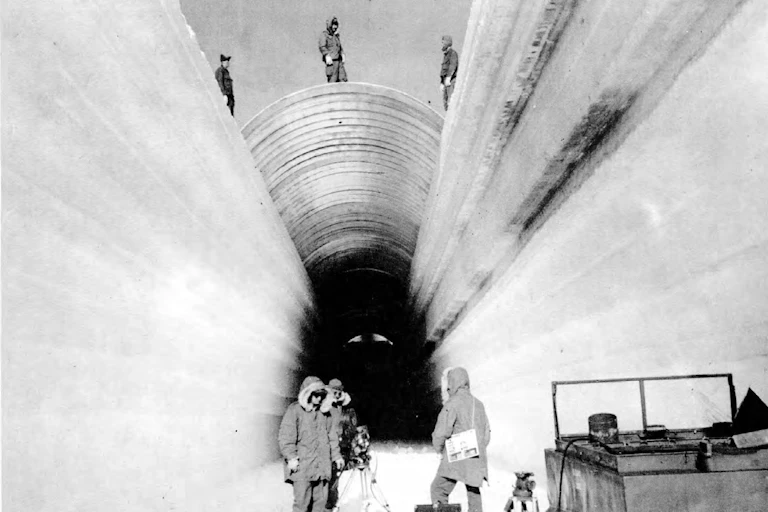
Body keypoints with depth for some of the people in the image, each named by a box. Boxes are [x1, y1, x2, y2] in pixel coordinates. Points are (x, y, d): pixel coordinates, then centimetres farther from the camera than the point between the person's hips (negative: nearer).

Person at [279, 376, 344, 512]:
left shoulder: (324, 412, 12)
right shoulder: (294, 410, -6)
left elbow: (331, 436, 20)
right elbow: (285, 437, -10)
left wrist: (336, 455, 18)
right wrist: (291, 457, -17)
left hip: (322, 466, 6)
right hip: (302, 467, -5)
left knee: (321, 499, 9)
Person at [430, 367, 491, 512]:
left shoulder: (452, 403, -9)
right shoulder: (479, 404, 12)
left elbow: (441, 433, -13)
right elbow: (487, 434, 17)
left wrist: (440, 451, 3)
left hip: (456, 458, -6)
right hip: (477, 460, 6)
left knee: (438, 490, 1)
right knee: (474, 495, 12)